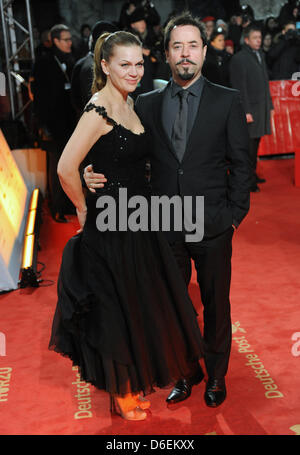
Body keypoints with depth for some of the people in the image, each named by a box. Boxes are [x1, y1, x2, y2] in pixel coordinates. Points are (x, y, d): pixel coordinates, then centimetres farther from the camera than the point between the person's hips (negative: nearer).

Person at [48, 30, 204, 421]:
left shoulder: (129, 103, 8)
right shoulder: (98, 110, -19)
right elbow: (66, 168, -25)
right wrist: (84, 209, -12)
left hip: (138, 220, 9)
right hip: (111, 226, -9)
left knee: (142, 304, 19)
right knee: (118, 308, 6)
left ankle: (137, 380, 40)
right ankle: (123, 396, 28)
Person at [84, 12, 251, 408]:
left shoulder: (227, 101, -1)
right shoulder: (146, 104, 4)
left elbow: (241, 163, -1)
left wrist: (234, 215, -5)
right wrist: (95, 173, -13)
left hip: (212, 227, -1)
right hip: (165, 226, 2)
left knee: (216, 304, 13)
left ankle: (216, 375, 36)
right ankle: (185, 372, 36)